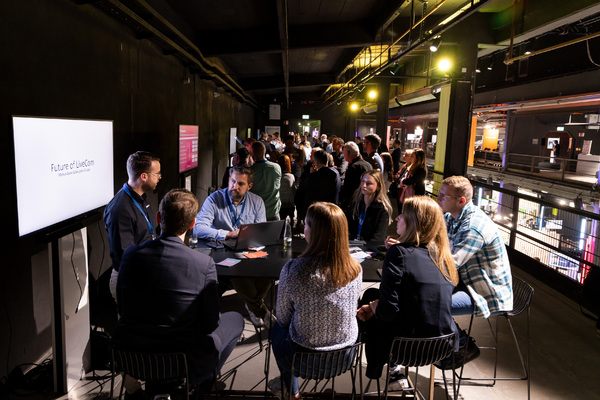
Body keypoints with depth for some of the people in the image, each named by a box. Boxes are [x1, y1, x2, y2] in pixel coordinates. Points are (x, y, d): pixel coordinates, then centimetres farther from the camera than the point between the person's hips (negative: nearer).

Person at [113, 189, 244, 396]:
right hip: (183, 358, -4)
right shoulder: (204, 264, -22)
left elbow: (122, 309, 3)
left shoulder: (131, 254, -10)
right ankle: (200, 382, 25)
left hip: (131, 354, 5)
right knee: (235, 319, 20)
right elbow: (211, 322, -11)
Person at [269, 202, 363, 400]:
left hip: (305, 351, -4)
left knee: (277, 329, 30)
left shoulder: (293, 269, -27)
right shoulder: (355, 268, -15)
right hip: (346, 349, 4)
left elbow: (283, 317, -12)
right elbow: (350, 307, 3)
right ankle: (288, 381, 49)